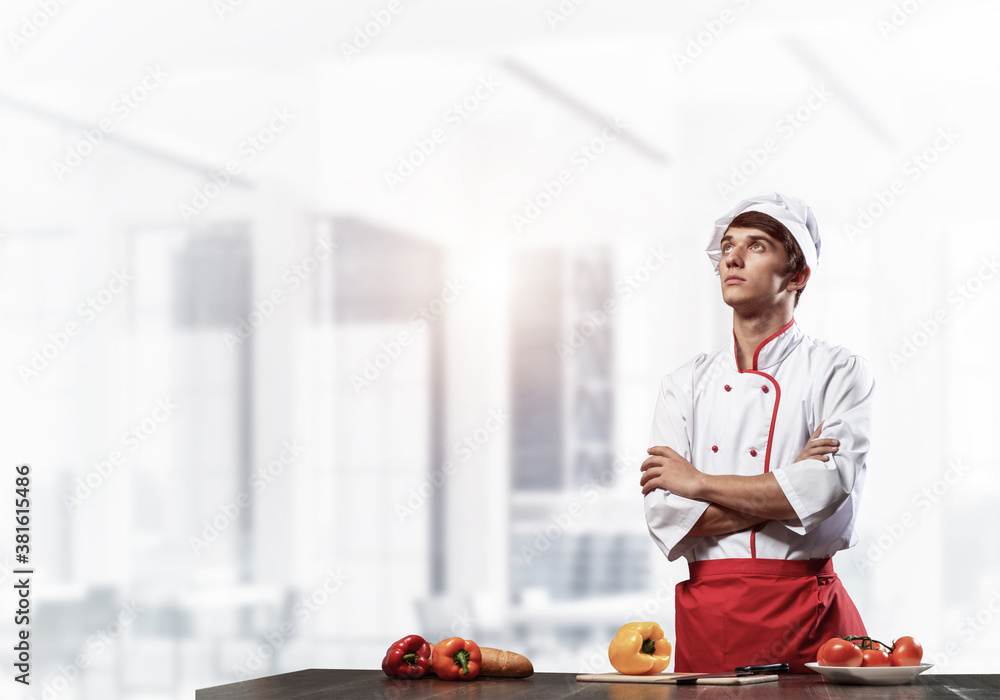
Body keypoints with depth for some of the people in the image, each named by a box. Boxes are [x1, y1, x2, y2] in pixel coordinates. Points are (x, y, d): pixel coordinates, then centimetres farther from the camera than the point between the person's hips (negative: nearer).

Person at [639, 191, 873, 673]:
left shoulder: (840, 372, 1)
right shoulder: (685, 383, 10)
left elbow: (828, 487, -15)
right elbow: (664, 515, -1)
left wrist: (699, 483, -8)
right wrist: (784, 490, -10)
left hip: (804, 611, -2)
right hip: (705, 612, 2)